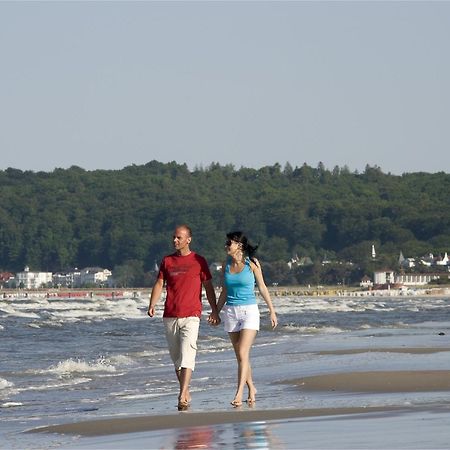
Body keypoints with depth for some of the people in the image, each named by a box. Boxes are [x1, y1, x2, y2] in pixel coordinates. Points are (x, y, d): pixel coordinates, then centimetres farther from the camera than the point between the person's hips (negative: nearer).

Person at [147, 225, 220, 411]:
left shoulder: (198, 261, 4)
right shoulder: (167, 261, 12)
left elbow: (208, 287, 7)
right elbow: (159, 284, 11)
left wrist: (214, 310, 2)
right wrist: (152, 305, -4)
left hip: (191, 316, -4)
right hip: (170, 316, 4)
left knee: (187, 356, -16)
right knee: (176, 358, 8)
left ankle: (182, 396, -23)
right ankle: (186, 393, 20)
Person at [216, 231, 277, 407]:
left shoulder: (252, 263, -6)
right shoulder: (226, 265, 6)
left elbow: (262, 288, 1)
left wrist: (272, 311, 2)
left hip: (249, 311, -5)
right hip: (231, 312, 5)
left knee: (243, 354, -14)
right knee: (240, 356, 10)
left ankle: (239, 393, -18)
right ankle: (251, 389, 26)